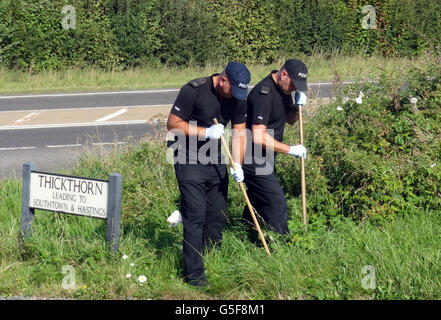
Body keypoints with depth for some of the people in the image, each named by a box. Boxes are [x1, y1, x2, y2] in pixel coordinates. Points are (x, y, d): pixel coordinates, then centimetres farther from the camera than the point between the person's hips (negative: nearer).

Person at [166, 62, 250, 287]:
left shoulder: (239, 98, -1)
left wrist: (237, 165, -8)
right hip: (189, 160, -6)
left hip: (216, 160, 6)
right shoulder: (194, 90, -18)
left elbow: (239, 131, 4)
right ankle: (194, 273, -8)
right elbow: (173, 124, -14)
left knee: (218, 215, 9)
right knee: (195, 216, -11)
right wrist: (205, 132, -22)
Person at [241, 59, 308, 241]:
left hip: (266, 158, 10)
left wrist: (297, 107, -2)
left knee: (257, 202, 14)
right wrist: (290, 150, -21)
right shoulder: (263, 94, -24)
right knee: (276, 202, -12)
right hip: (254, 160, -10)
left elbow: (290, 120, 21)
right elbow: (258, 137, -28)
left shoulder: (283, 89, 7)